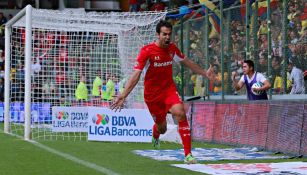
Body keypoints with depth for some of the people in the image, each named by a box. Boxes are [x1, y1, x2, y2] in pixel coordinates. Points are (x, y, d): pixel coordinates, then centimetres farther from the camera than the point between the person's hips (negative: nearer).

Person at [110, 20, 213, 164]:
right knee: (161, 127, 6)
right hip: (152, 93, -3)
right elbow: (136, 74, -22)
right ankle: (155, 135, 50)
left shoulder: (172, 48, -2)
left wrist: (204, 73, 23)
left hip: (169, 89, 3)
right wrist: (123, 95, -31)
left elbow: (187, 62, 17)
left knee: (180, 113, -25)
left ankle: (188, 154, -23)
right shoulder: (147, 51, -17)